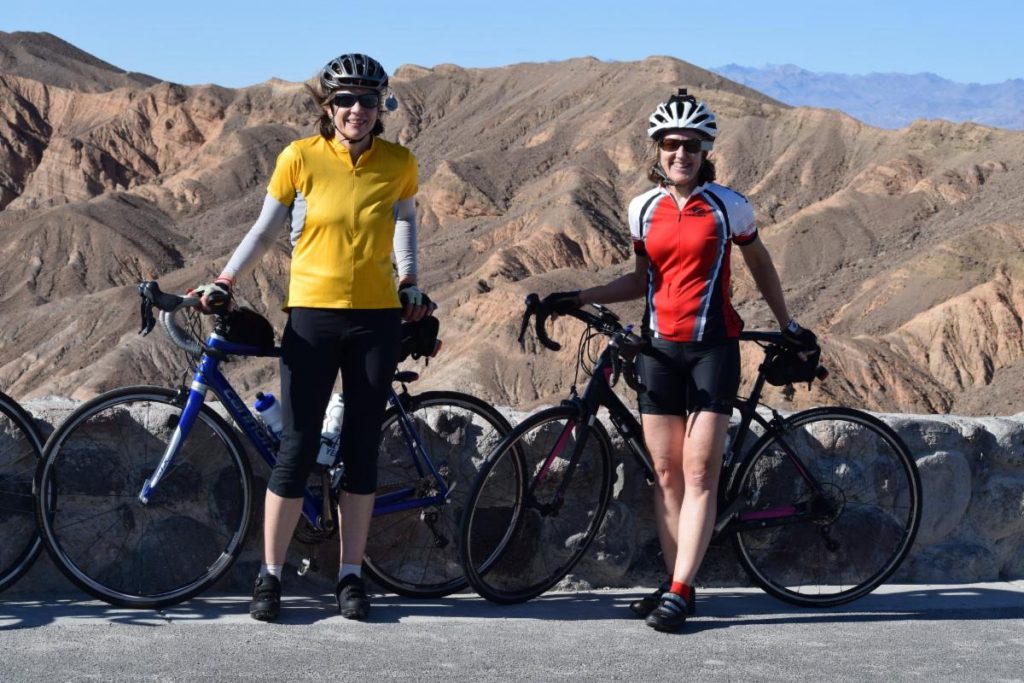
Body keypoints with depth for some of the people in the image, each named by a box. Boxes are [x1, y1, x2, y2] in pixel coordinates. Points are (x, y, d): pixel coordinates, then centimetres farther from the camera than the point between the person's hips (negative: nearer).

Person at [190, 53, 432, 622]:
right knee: (299, 447, -2)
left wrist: (410, 285, 7)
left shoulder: (399, 164, 0)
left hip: (376, 319, 2)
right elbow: (266, 230, 4)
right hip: (313, 315, -2)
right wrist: (223, 282, -2)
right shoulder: (300, 158, -4)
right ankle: (271, 577, 8)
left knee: (362, 449, 7)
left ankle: (351, 577, 16)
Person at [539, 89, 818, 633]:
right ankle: (675, 583, 11)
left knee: (699, 472, -8)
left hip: (712, 346, -3)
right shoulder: (644, 209, 7)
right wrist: (580, 298, 7)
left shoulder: (727, 206, -1)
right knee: (666, 473, 4)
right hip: (658, 347, 3)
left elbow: (759, 265, 14)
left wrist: (788, 326, 18)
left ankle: (679, 592, -9)